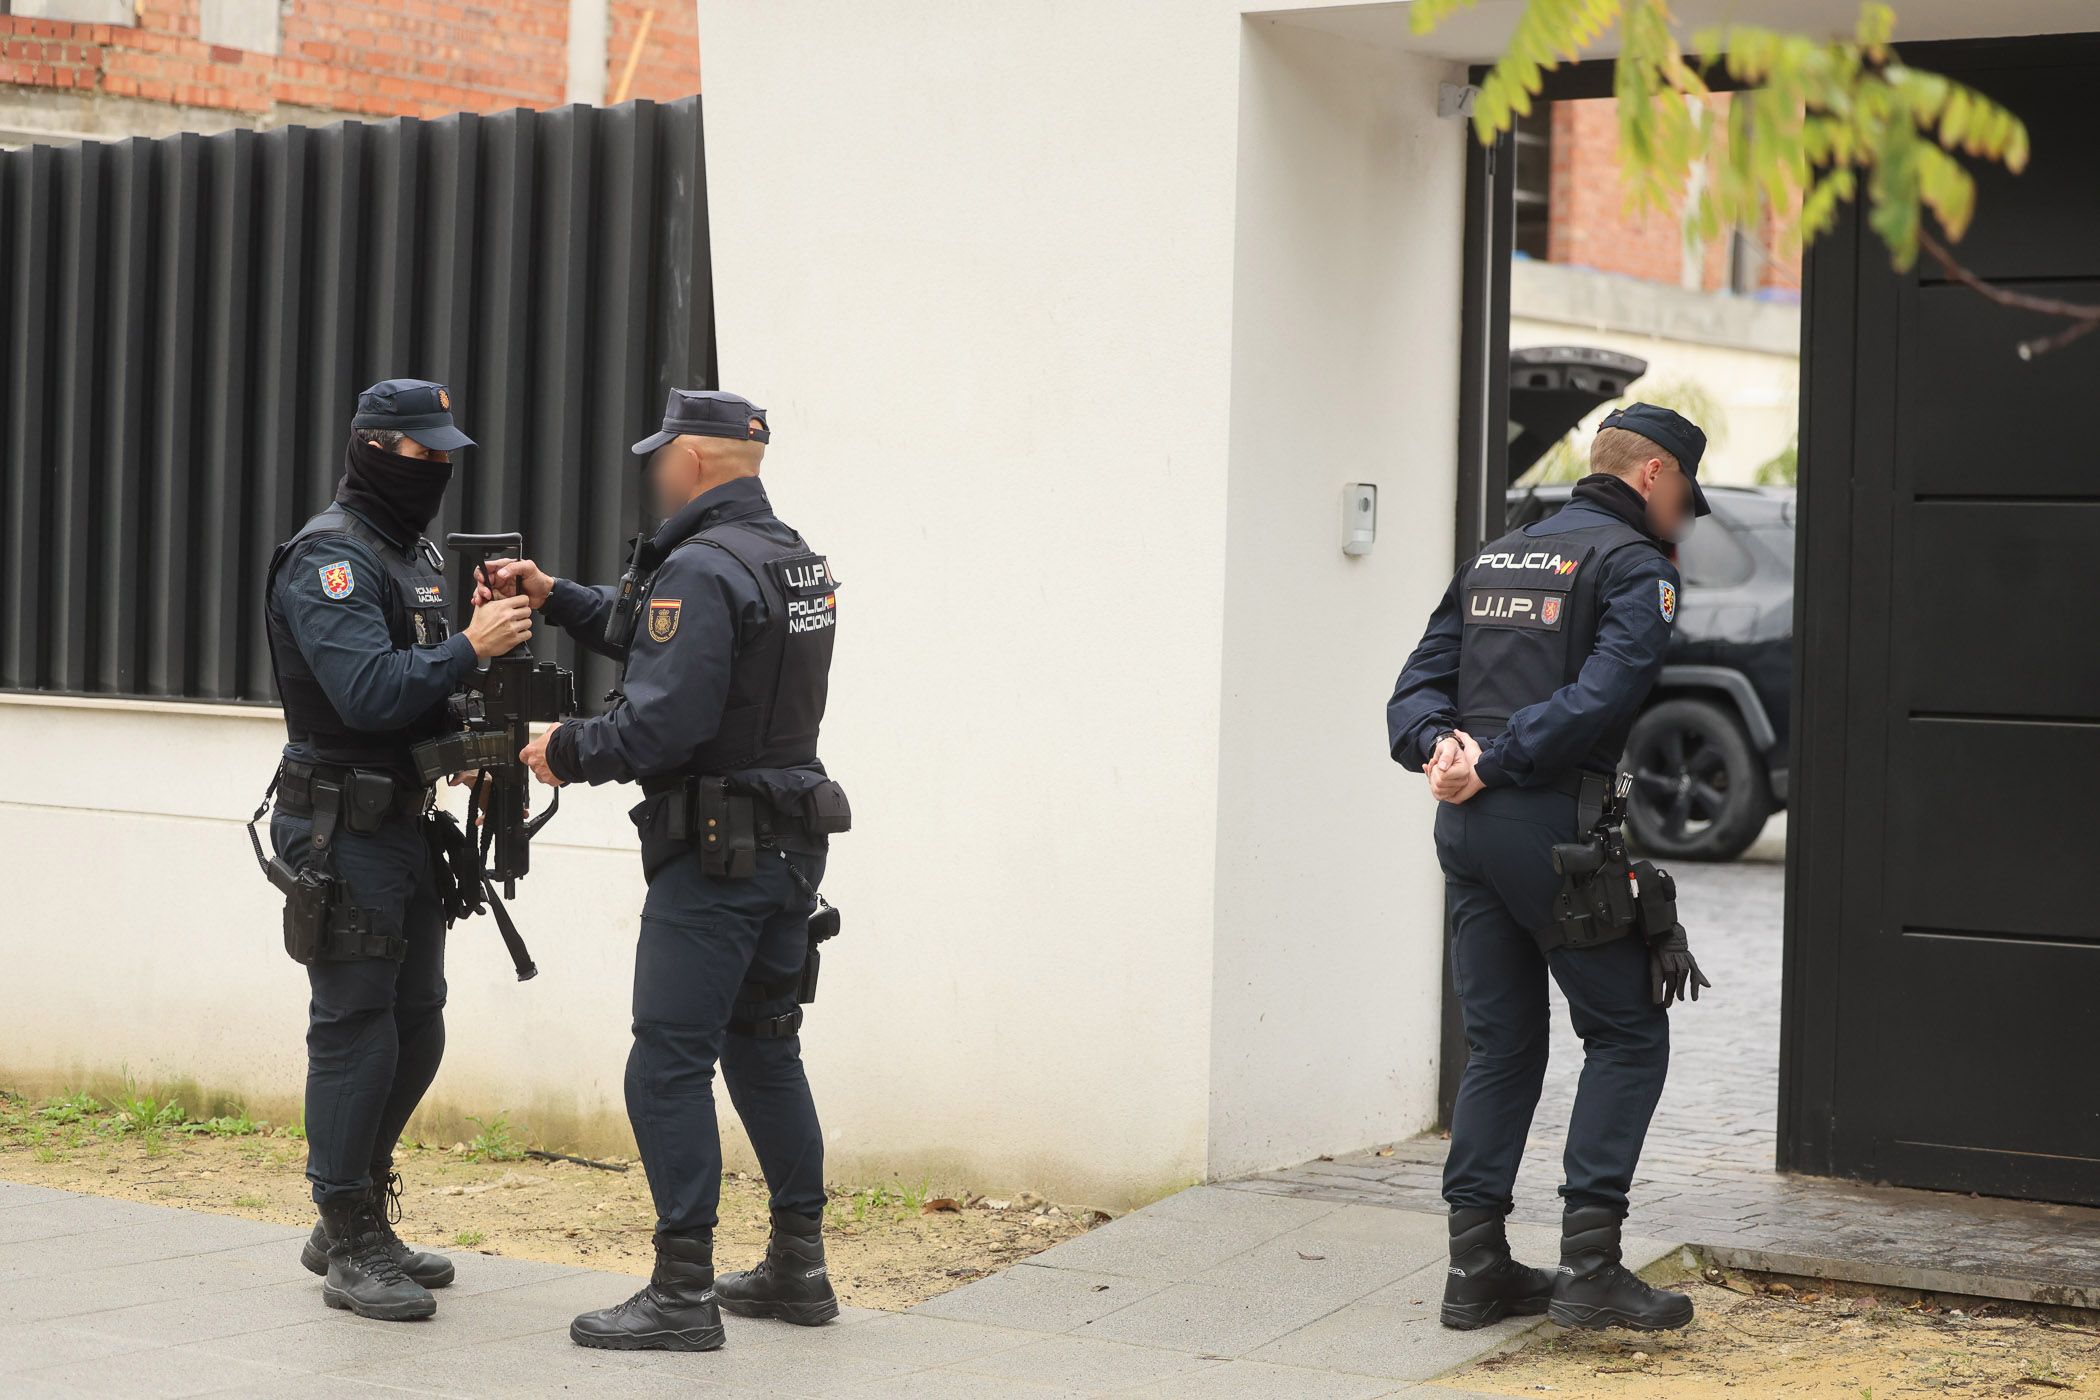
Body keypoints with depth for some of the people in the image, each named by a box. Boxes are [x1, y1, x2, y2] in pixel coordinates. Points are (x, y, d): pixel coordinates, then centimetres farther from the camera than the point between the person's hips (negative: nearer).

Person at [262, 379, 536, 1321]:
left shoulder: (416, 554, 16)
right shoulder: (329, 560, -14)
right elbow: (368, 691, -27)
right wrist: (469, 648, -27)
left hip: (405, 821, 9)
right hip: (341, 829, -9)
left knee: (414, 1029, 13)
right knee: (354, 1030, -5)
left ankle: (359, 1221, 25)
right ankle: (351, 1251, 2)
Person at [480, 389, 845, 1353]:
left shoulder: (701, 569, -17)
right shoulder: (796, 560, 13)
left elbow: (660, 722, -24)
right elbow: (648, 633, 23)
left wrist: (566, 751, -8)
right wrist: (554, 597, 18)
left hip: (715, 856, -10)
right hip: (793, 846, 10)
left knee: (668, 1066, -5)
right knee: (764, 1051, 17)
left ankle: (682, 1295, -3)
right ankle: (798, 1269, 22)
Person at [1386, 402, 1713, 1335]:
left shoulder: (1494, 562, 20)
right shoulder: (1636, 566, -3)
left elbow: (1416, 687, 12)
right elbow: (1602, 697, -19)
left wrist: (1442, 747, -6)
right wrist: (1493, 763, -16)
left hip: (1469, 830, 7)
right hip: (1557, 831, -7)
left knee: (1500, 1044, 13)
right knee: (1627, 1038, 3)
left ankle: (1476, 1265, 11)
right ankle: (1589, 1265, -3)